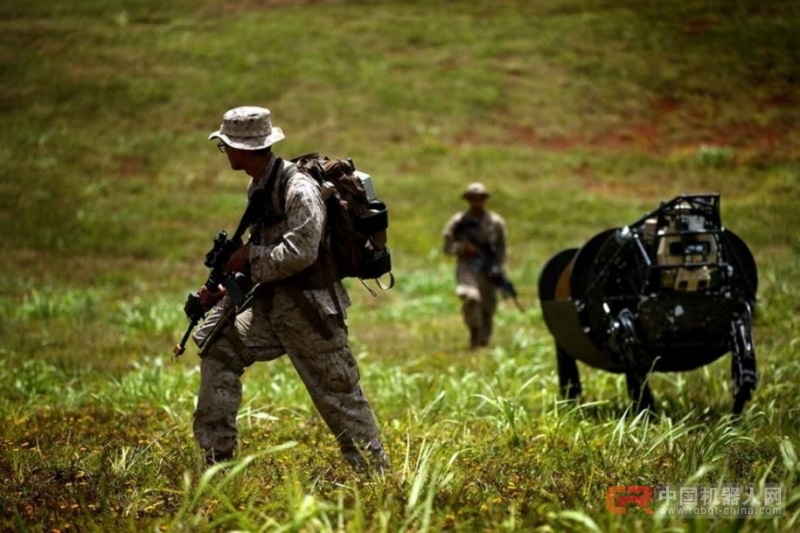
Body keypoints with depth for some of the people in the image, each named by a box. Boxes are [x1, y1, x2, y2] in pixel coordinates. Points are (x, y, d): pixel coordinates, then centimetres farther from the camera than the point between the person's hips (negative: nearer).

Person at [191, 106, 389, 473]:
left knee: (339, 395, -4)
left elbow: (299, 253, -28)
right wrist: (225, 289, 7)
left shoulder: (299, 189, -19)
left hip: (309, 309, -9)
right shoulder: (259, 188, 11)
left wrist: (249, 256, -16)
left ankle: (375, 475, 6)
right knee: (218, 341, 4)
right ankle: (216, 456, 8)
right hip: (272, 305, 9)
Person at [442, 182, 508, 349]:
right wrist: (464, 247, -15)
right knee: (470, 297, -29)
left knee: (488, 308, 4)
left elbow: (501, 250, 7)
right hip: (466, 266, -2)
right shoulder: (458, 222, 4)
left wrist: (496, 269, -7)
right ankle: (474, 331, -11)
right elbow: (448, 247, 3)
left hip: (488, 270, 2)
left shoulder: (496, 222, 6)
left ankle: (483, 341, 22)